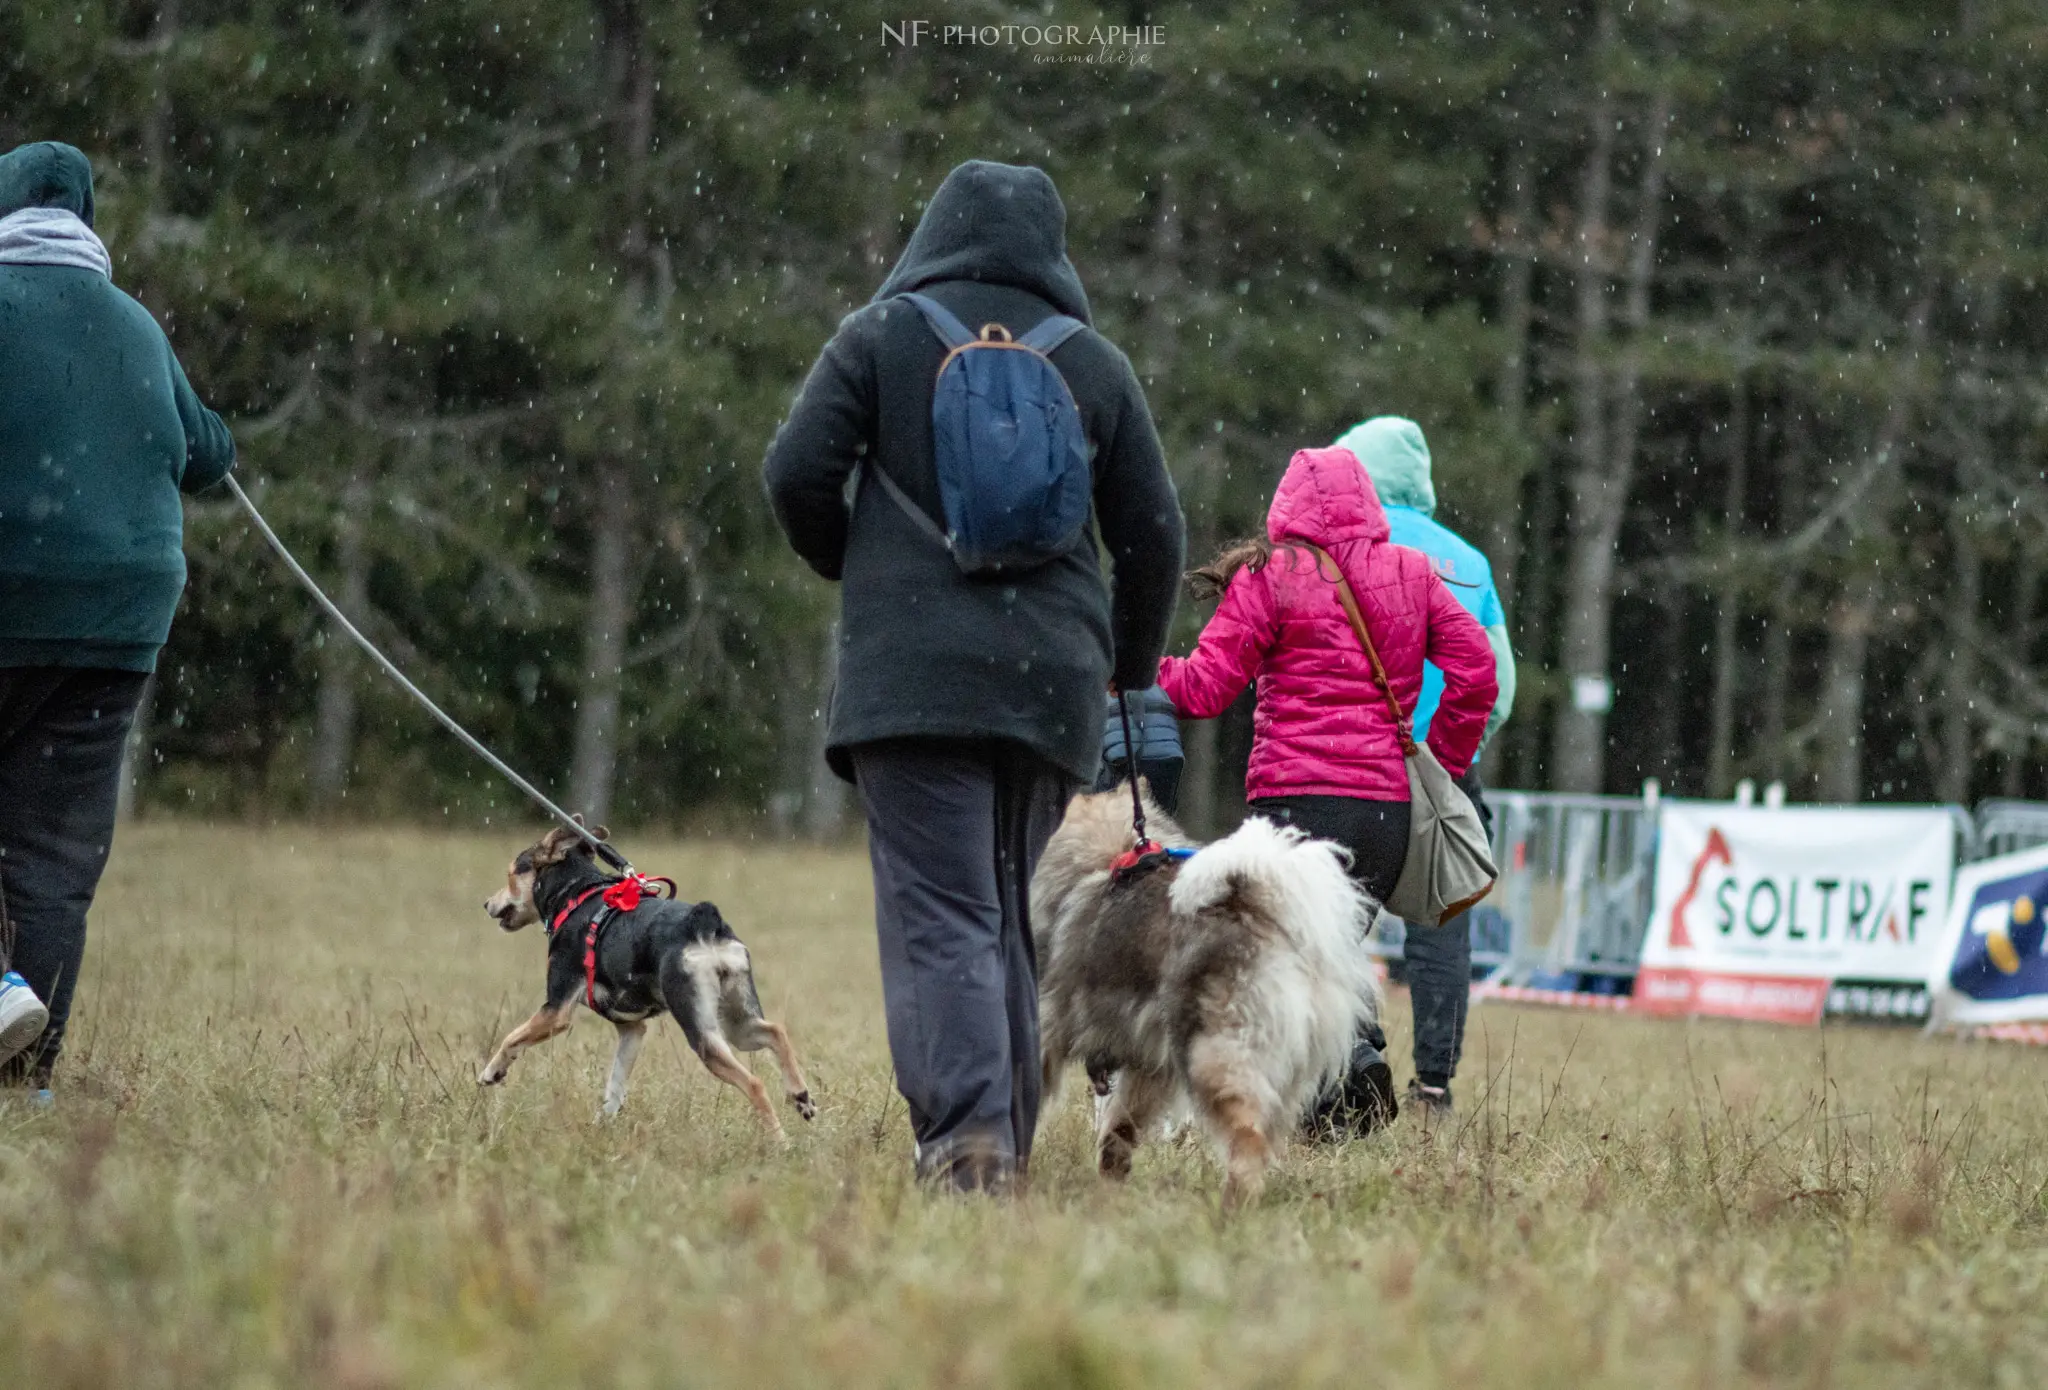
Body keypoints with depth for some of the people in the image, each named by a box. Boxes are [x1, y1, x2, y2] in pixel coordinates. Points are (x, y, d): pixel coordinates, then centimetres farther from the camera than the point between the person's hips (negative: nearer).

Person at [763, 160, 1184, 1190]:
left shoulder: (881, 335, 3)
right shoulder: (1095, 363, 11)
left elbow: (798, 473, -3)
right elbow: (1153, 533, 12)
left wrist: (851, 567, 17)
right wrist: (1132, 670, 26)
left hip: (910, 673, -3)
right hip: (1049, 680, 3)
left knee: (939, 917, -9)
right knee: (1008, 914, 14)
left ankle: (964, 1129, -25)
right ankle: (1008, 1140, 13)